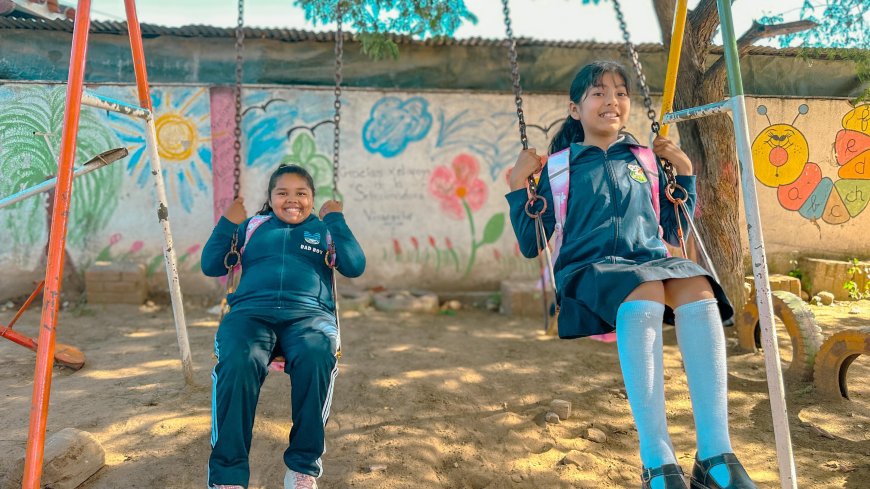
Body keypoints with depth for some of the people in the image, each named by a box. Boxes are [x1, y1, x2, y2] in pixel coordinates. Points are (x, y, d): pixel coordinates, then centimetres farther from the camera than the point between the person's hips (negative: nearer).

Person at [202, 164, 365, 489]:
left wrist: (336, 219, 5)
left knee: (315, 359, -37)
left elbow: (355, 267, 6)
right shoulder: (252, 226, 26)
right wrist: (227, 224, 11)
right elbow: (210, 266, 22)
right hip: (250, 311, 1)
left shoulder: (324, 229, 23)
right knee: (237, 363, -35)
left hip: (309, 313, -1)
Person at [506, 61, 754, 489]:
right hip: (589, 269, -3)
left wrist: (684, 171, 17)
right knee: (643, 295, -38)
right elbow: (530, 244, 9)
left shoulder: (646, 159, 21)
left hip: (651, 261, 4)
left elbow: (673, 232, 26)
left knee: (698, 288, -32)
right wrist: (519, 184, 0)